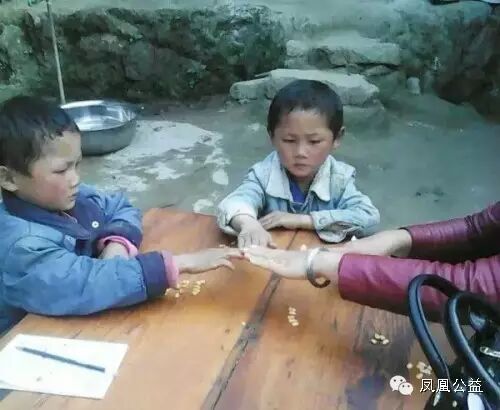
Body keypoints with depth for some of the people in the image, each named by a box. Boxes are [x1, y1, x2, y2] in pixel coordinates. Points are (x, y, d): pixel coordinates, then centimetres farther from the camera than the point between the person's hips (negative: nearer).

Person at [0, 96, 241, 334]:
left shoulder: (67, 197, -4)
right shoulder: (22, 245, -26)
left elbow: (121, 207, 8)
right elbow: (85, 283, -38)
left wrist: (118, 242, -13)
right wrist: (180, 264, -37)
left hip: (84, 324, 7)